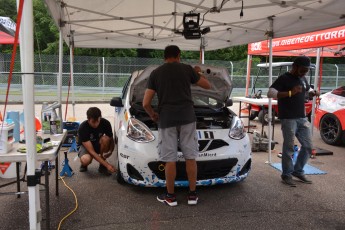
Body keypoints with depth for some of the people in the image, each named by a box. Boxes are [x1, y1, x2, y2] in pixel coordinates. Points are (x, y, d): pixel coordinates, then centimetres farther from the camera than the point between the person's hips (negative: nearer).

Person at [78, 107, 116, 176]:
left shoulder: (105, 123, -24)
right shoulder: (83, 128, -32)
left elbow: (111, 140, -11)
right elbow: (91, 151, -34)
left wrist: (110, 151, -35)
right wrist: (107, 165, -41)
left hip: (99, 145, 3)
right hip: (86, 146, -3)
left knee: (105, 138, -33)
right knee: (86, 160, -37)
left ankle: (102, 166, -14)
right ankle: (83, 164, 3)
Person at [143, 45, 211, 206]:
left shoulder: (155, 73, 7)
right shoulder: (187, 69, 6)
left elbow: (146, 103, 2)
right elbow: (207, 86, 16)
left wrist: (152, 114, 21)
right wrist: (198, 73, 33)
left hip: (166, 120, 0)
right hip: (187, 117, 1)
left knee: (170, 159, 5)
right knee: (190, 157, 8)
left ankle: (170, 196, 15)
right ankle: (192, 194, 15)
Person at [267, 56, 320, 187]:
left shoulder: (303, 79, 15)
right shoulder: (284, 78, -9)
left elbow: (308, 90, 33)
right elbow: (270, 93, -20)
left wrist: (314, 93, 8)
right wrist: (290, 93, -28)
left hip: (302, 118, 8)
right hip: (288, 119, -8)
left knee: (308, 146, 10)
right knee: (289, 148, -4)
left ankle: (298, 171, 25)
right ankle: (286, 175, 10)